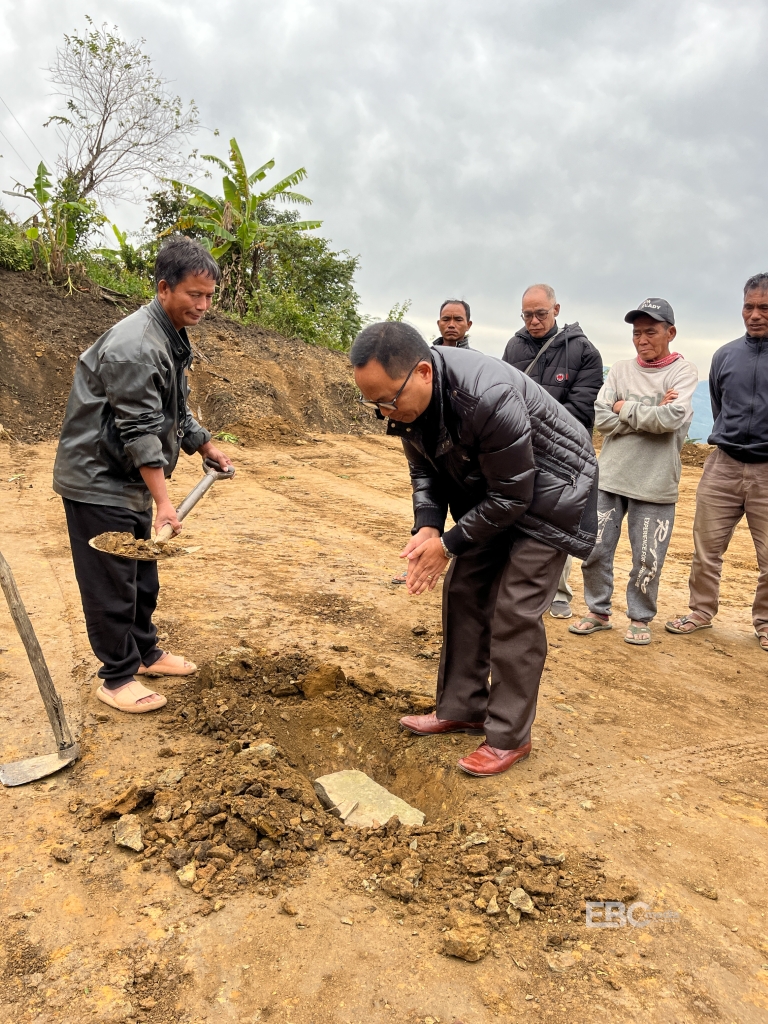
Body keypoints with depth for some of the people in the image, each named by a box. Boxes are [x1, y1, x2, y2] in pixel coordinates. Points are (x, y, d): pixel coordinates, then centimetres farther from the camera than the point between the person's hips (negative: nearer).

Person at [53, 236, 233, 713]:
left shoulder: (173, 337, 9)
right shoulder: (135, 346, -23)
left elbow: (175, 410, 20)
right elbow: (140, 431, -26)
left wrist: (207, 446, 24)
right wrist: (163, 500, -28)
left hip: (131, 482, 10)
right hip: (98, 482, -10)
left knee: (143, 577, 18)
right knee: (111, 584, 0)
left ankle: (144, 652, 34)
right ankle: (118, 677, 14)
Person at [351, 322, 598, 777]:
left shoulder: (489, 398, -38)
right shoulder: (407, 399, -13)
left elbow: (513, 496, -28)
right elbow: (425, 471, 1)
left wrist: (449, 544, -22)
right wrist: (427, 528, -16)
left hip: (547, 494, -7)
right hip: (488, 493, 8)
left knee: (514, 612, -9)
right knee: (464, 593, 8)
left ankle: (509, 737, 7)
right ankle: (461, 709, 23)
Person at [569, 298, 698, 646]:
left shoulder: (683, 372, -2)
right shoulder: (620, 369, 7)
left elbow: (672, 418, -20)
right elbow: (600, 417, -5)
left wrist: (625, 408, -9)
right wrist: (648, 414, -13)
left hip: (655, 485, -3)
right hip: (609, 478, 3)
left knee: (647, 560, 5)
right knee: (595, 551, 6)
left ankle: (640, 618, 26)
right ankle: (599, 612, 26)